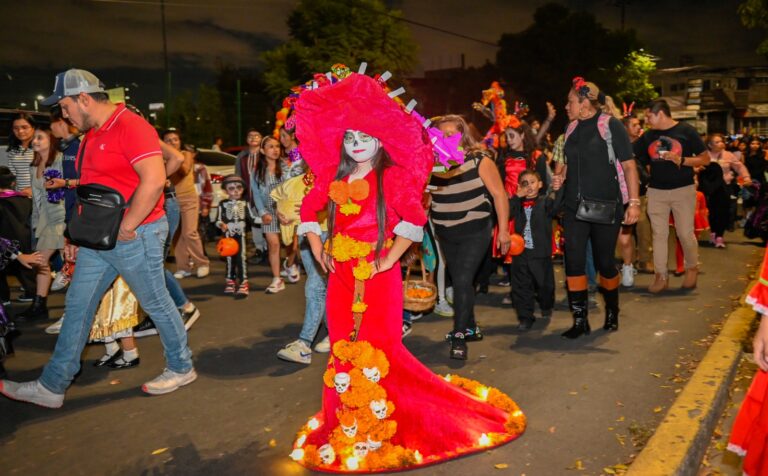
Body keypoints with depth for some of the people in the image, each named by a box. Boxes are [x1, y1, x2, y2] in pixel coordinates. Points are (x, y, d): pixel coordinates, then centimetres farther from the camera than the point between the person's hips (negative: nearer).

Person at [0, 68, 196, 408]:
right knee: (77, 306, 10)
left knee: (157, 304, 5)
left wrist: (127, 227, -21)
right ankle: (52, 387, 20)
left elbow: (154, 179, -28)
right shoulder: (92, 135, 14)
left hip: (135, 237, -9)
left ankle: (182, 369, 24)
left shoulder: (130, 126, -16)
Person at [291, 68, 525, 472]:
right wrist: (316, 248, 11)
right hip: (342, 275, 6)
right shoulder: (334, 180, 7)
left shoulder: (391, 178, -10)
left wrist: (388, 260, -17)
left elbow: (414, 219, -18)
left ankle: (383, 422, 18)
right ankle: (350, 423, 27)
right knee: (345, 348, 12)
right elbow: (309, 210, 21)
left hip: (377, 276, -6)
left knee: (378, 349, 0)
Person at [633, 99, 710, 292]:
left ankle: (692, 268, 26)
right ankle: (661, 276, 11)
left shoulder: (686, 131, -4)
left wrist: (681, 160, -18)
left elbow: (705, 159, -4)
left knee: (685, 233, 1)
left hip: (683, 189, -3)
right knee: (659, 234, 3)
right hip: (656, 191, 3)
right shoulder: (648, 136, 7)